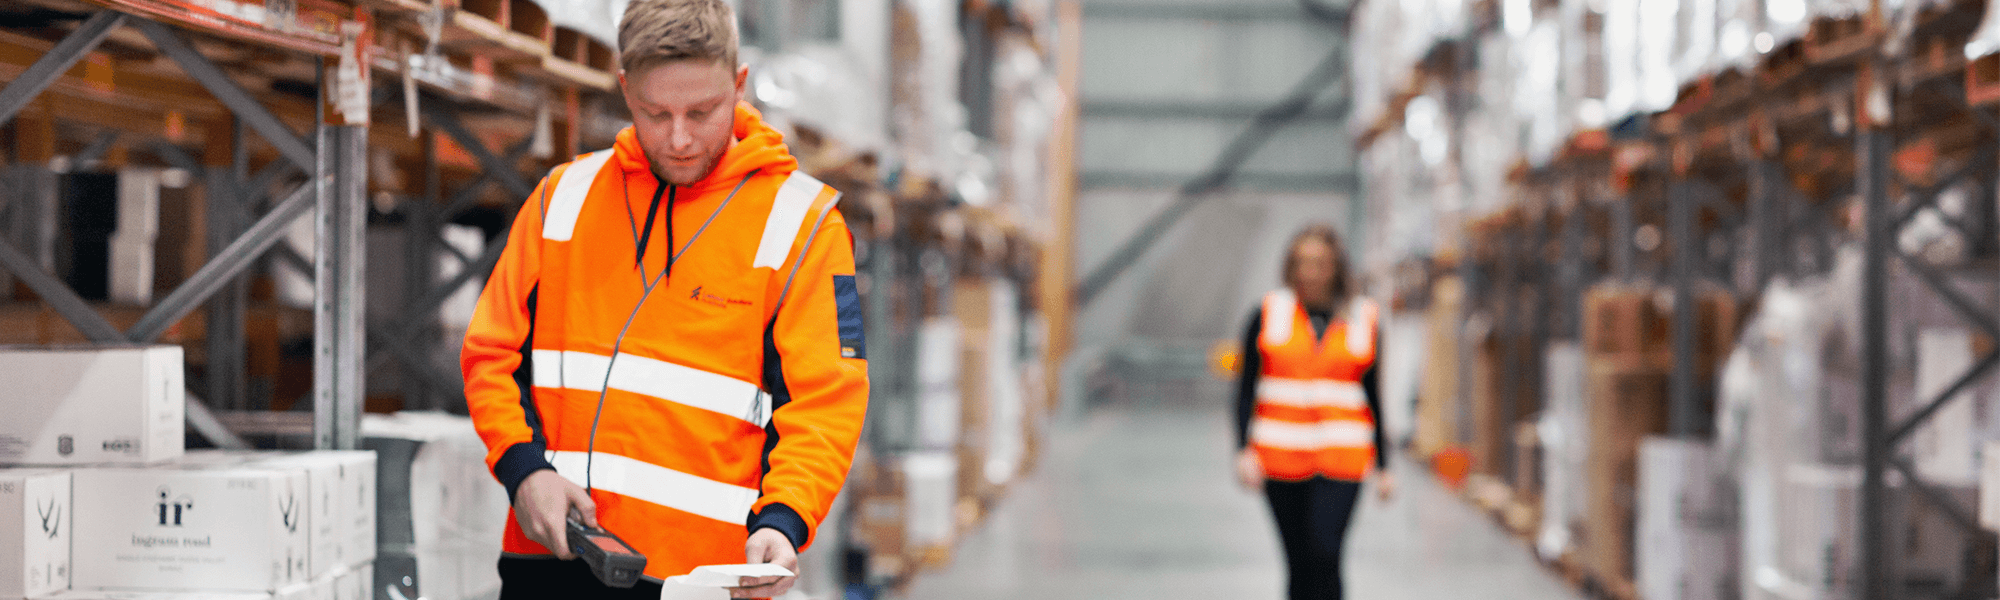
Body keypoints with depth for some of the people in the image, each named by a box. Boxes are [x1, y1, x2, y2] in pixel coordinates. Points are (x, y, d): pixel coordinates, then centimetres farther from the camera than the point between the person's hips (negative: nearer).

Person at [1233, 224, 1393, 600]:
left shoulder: (1363, 321, 6)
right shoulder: (1269, 315, 5)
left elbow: (1373, 396, 12)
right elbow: (1245, 388, 5)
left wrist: (1382, 466, 11)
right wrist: (1244, 449, -7)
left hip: (1341, 462, -1)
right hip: (1281, 460, 1)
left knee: (1325, 556, -16)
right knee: (1299, 562, 6)